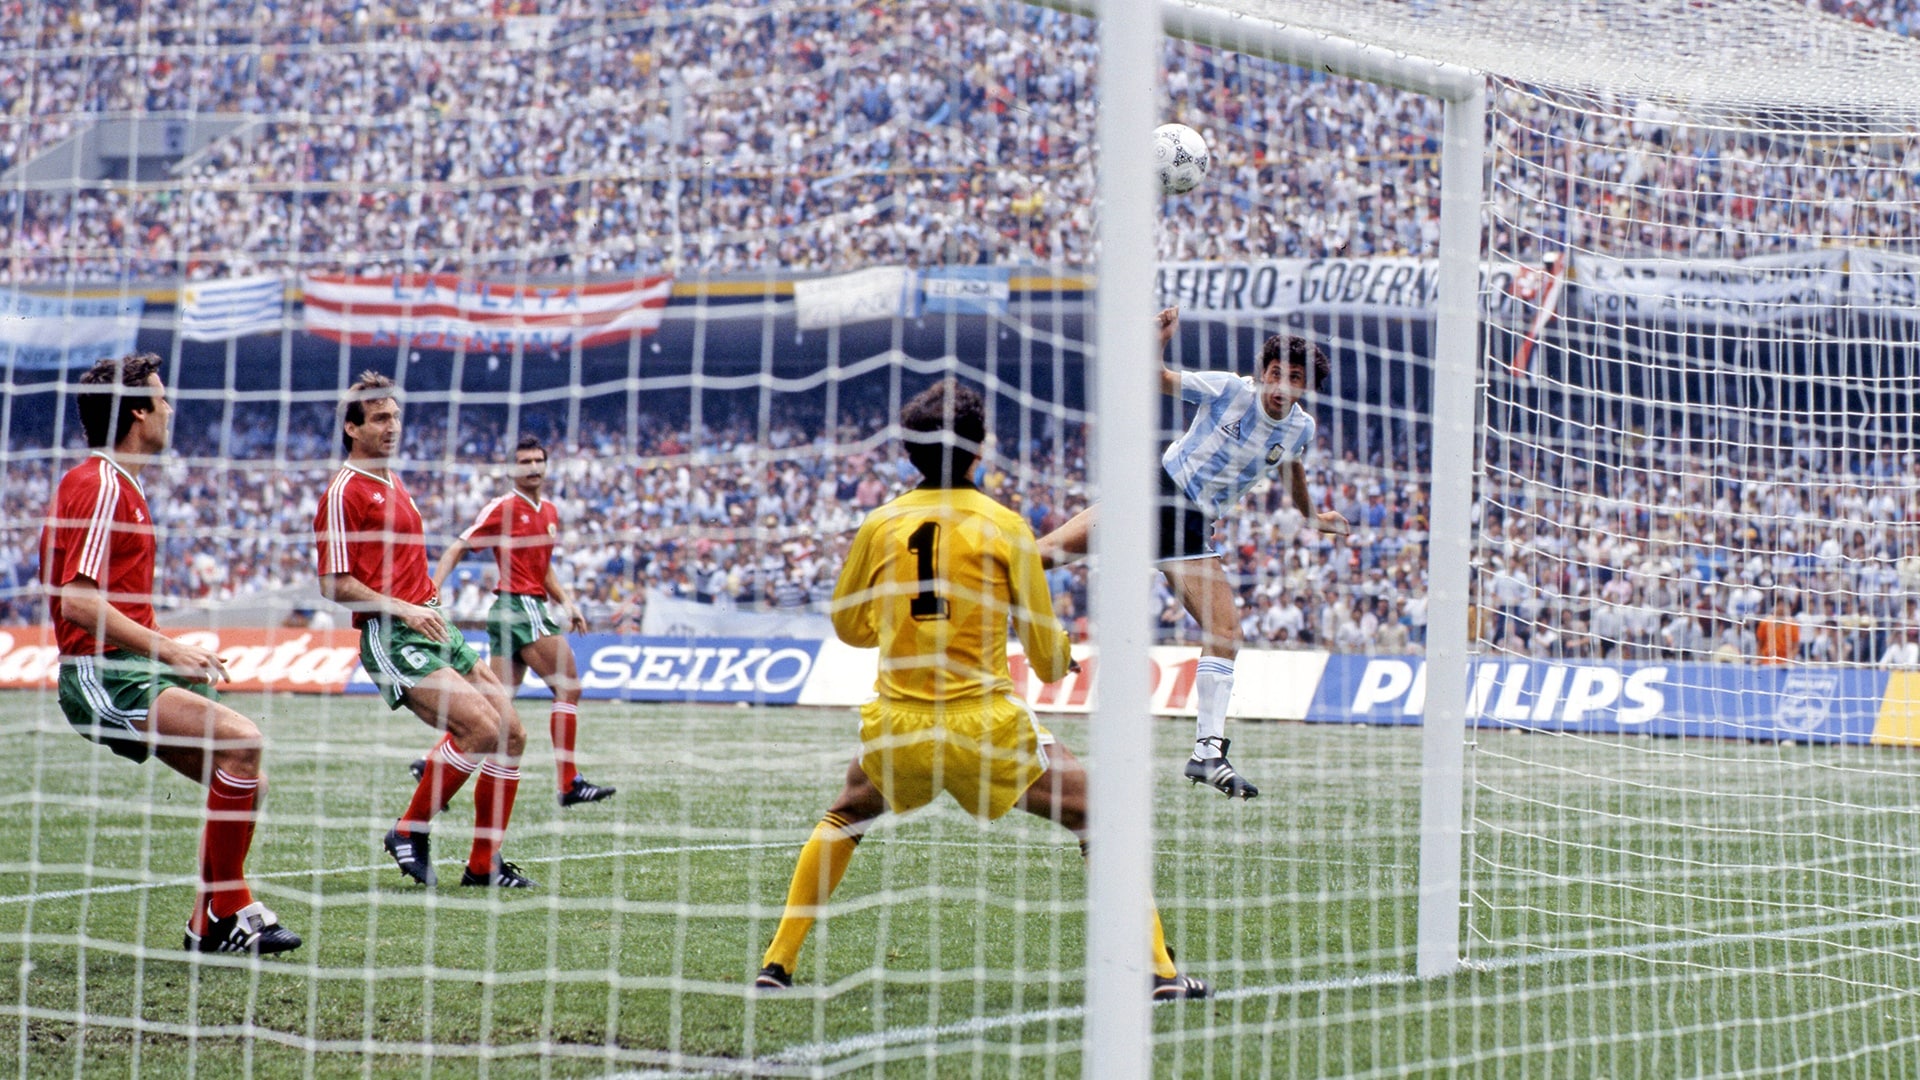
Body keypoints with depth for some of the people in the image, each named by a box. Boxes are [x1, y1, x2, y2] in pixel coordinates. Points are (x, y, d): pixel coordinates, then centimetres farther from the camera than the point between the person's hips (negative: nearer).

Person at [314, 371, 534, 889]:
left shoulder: (393, 483, 20)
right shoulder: (344, 492, -8)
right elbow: (335, 584, -14)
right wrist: (403, 609, -20)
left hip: (433, 628, 9)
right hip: (391, 637, -9)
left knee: (510, 733, 0)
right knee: (480, 727, -22)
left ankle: (484, 863, 7)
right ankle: (410, 832, -5)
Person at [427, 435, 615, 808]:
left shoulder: (550, 512, 17)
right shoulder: (503, 508, -6)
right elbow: (457, 549, -7)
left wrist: (565, 603, 16)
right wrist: (433, 592, -19)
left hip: (535, 606, 8)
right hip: (519, 605, -8)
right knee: (568, 688, -9)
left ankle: (433, 763, 7)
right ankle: (570, 783, -7)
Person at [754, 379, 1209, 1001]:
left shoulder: (880, 525, 4)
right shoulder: (1003, 526, -3)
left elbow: (848, 627, 18)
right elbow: (1046, 655, 1)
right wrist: (1060, 660, 24)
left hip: (896, 723, 3)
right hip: (983, 725, -3)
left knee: (845, 816, 30)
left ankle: (777, 963, 22)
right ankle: (1159, 970, 0)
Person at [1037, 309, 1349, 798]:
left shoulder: (1300, 430, 4)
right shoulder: (1228, 389, -8)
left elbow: (1292, 469, 28)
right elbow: (1156, 379, -6)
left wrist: (1311, 516, 42)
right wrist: (1157, 343, -26)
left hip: (1194, 526, 4)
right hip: (1157, 487, -4)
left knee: (1226, 637, -5)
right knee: (1054, 547, -24)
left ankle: (1208, 752, 1)